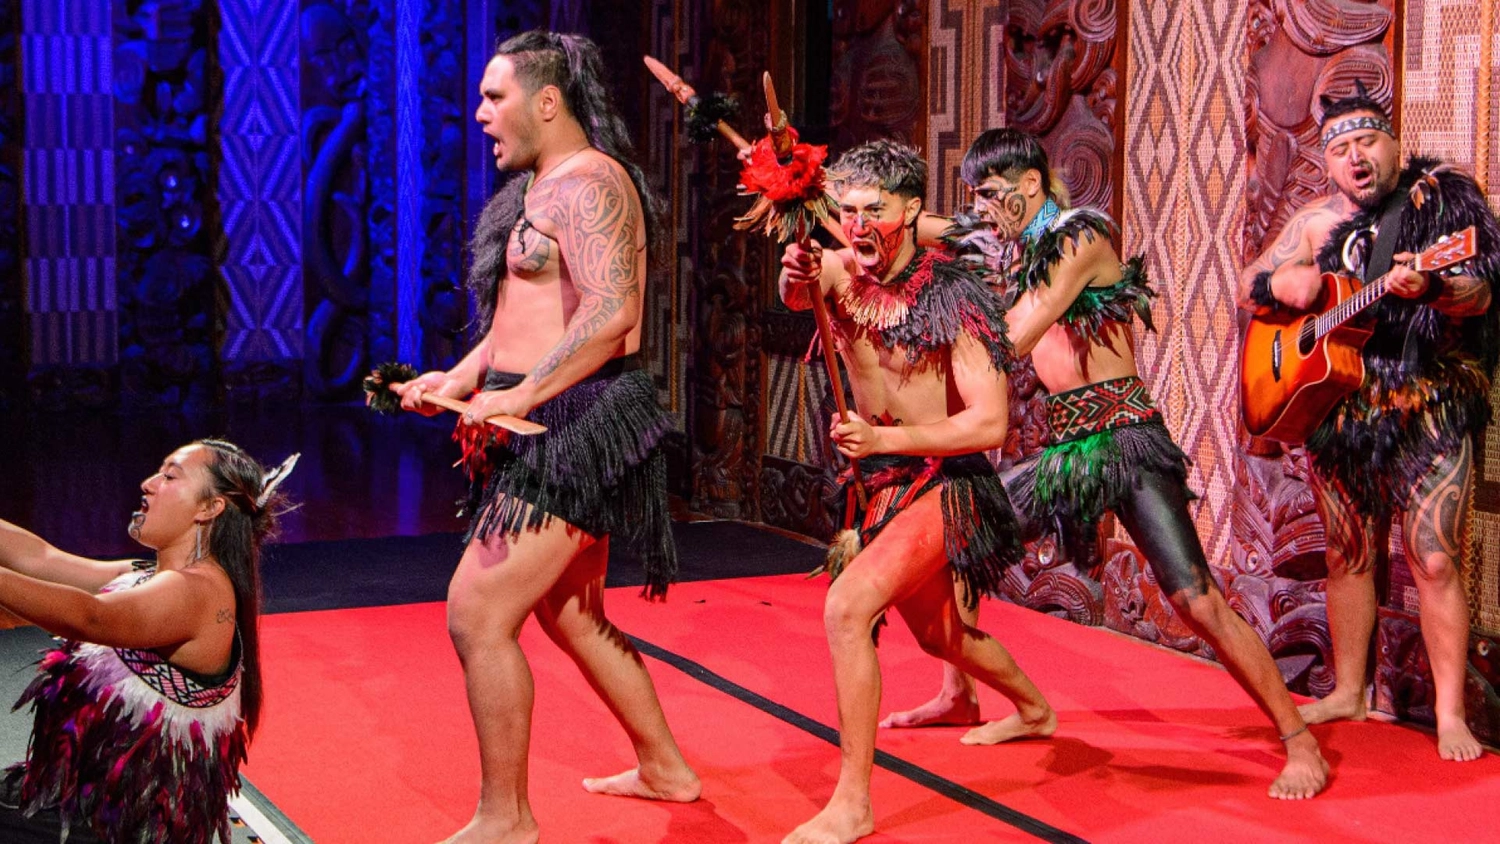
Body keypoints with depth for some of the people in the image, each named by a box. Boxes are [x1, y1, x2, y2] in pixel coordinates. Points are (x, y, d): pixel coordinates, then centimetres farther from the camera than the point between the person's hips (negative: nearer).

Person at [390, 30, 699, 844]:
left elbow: (611, 312, -28)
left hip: (578, 425, -11)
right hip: (559, 431, 11)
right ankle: (664, 768, 34)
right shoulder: (538, 188, 17)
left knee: (477, 614, -11)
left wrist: (520, 396, -29)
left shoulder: (586, 182, -15)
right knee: (569, 615, 20)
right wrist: (459, 378, 11)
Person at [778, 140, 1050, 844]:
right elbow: (797, 296, -27)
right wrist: (796, 278, -50)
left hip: (943, 483, -7)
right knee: (937, 634, 26)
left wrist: (884, 439, -29)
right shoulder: (842, 271, -3)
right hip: (877, 481, 8)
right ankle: (1035, 709, 55)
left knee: (847, 607, -26)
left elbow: (990, 423, -22)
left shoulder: (952, 296, -18)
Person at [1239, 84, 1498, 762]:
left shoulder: (1443, 197, -4)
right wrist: (1285, 281, -8)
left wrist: (1428, 288, -38)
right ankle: (1347, 693, 24)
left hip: (1428, 408, -5)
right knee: (1347, 556, 12)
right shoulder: (1317, 221, 9)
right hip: (1338, 410, 5)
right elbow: (1247, 289, 14)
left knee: (1434, 561, -8)